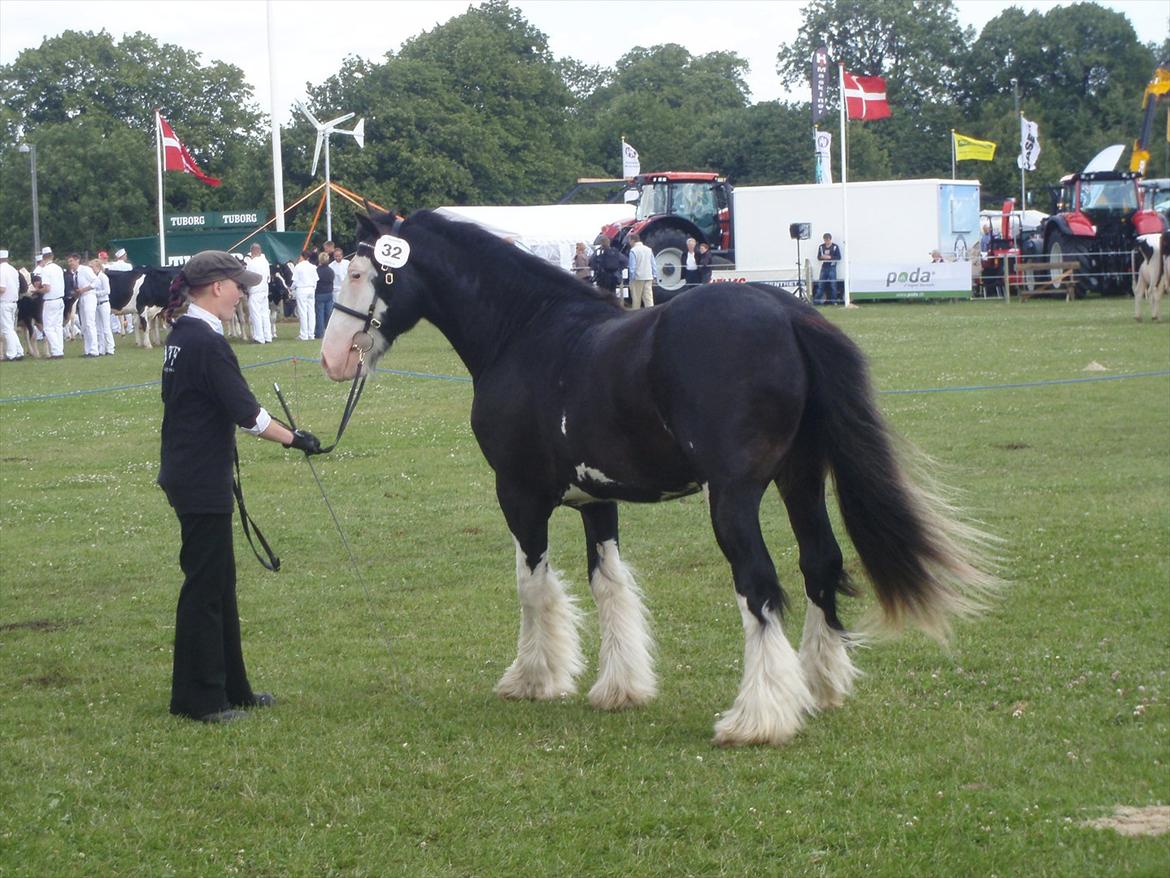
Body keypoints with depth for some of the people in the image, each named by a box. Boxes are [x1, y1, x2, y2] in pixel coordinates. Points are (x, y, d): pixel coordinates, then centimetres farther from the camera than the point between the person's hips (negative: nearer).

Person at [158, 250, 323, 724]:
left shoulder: (182, 336, 11)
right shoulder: (207, 343, -19)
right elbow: (246, 413, -20)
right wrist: (294, 439, -8)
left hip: (186, 471, 10)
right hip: (203, 482, -10)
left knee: (218, 580, 16)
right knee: (205, 584, -3)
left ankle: (231, 688, 24)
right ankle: (198, 698, 3)